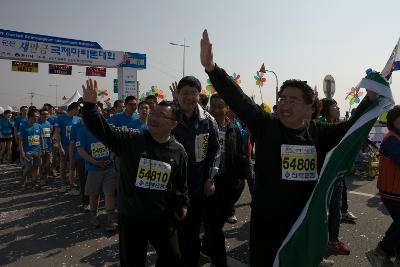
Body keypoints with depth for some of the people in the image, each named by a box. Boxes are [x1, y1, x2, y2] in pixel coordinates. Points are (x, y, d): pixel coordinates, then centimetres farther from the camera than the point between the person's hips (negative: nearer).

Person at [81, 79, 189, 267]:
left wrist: (182, 205, 12)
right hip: (130, 217, -1)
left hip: (163, 219, 1)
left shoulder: (178, 151, -5)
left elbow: (181, 183, 7)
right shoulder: (131, 140, -11)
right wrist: (90, 105, -31)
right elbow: (102, 130, -18)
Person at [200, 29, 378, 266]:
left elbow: (352, 127, 9)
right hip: (266, 222, -2)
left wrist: (371, 99, -5)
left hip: (306, 222, 3)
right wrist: (211, 67, -28)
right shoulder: (265, 126, -9)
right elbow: (237, 99, -18)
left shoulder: (318, 133, -1)